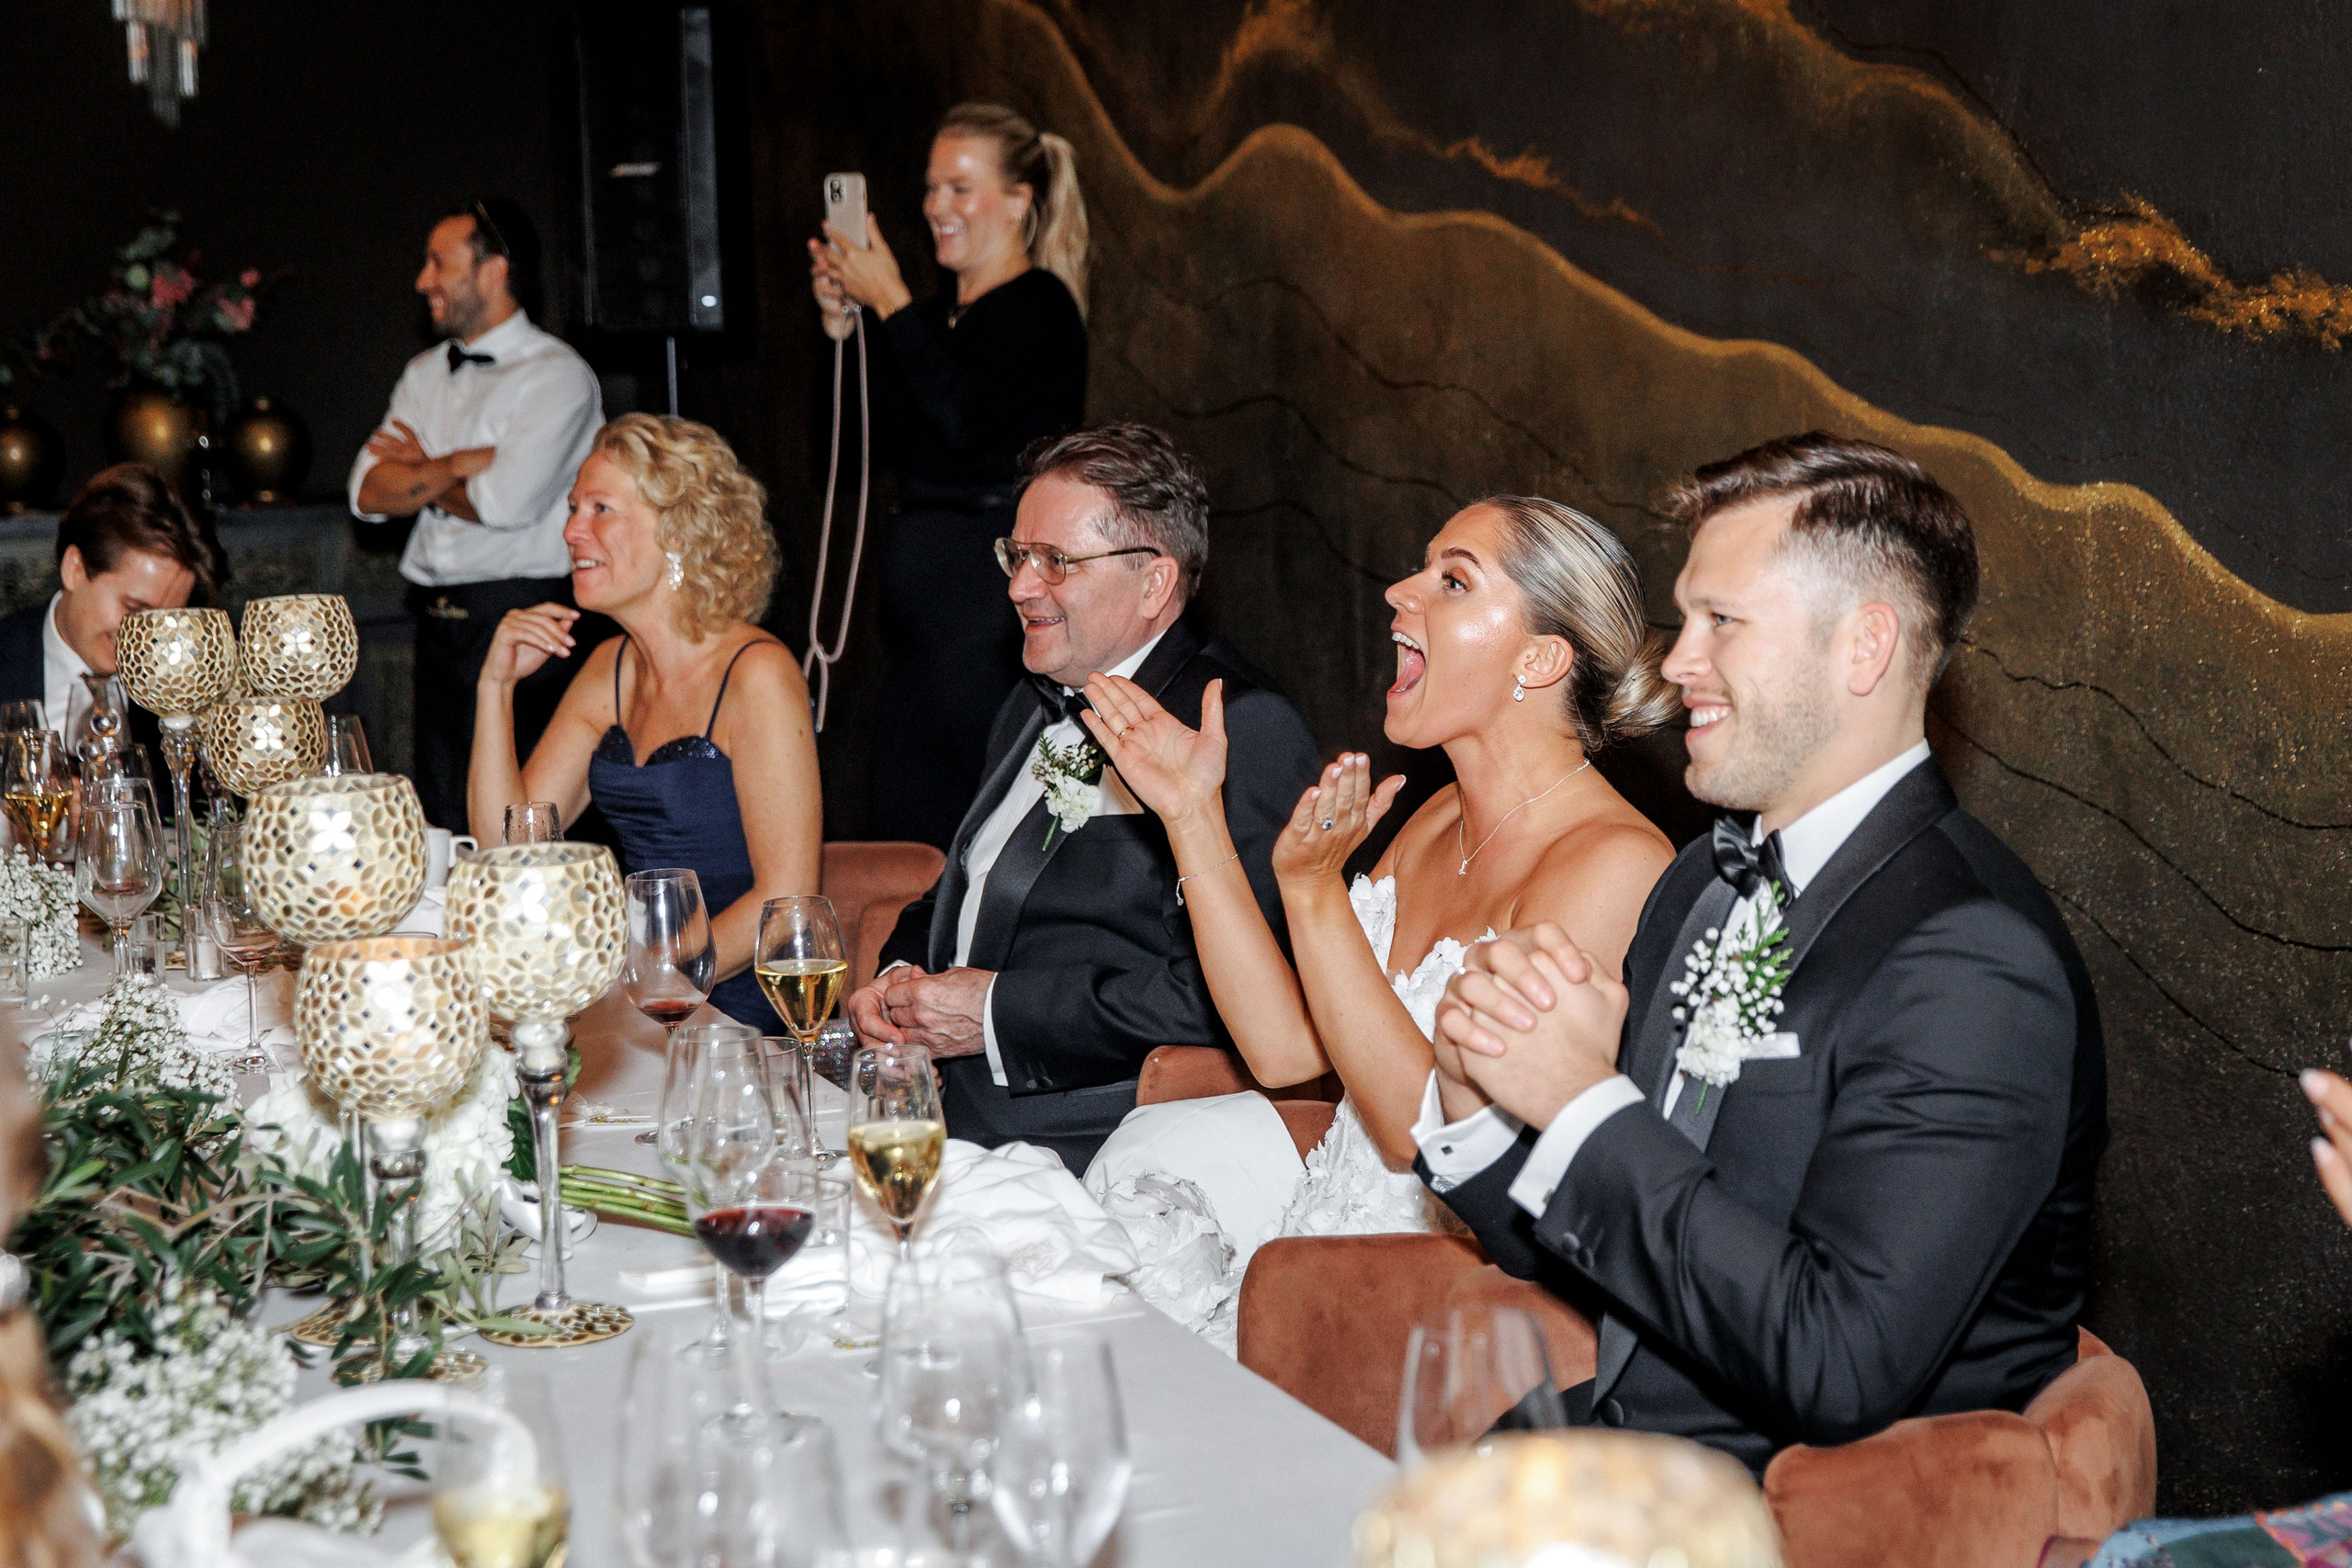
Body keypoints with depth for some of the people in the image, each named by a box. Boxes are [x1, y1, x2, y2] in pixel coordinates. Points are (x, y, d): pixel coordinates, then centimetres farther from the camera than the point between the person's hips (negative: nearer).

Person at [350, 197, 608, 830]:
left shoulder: (556, 374, -5)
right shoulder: (425, 374, 17)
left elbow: (508, 501, -18)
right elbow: (368, 493, 6)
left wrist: (420, 474, 0)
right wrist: (460, 465, -8)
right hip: (438, 628, 7)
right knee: (440, 828, 8)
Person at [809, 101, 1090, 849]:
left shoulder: (1038, 306, -7)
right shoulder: (936, 317, 17)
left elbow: (964, 421, -21)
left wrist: (891, 306, -15)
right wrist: (841, 319, 5)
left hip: (999, 583, -9)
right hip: (921, 583, 9)